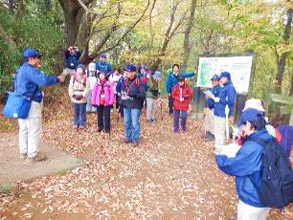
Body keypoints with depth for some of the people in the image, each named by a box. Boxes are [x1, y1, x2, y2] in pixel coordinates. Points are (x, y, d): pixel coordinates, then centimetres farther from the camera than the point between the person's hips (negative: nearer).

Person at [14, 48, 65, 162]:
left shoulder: (21, 70, 16)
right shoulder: (29, 70, -17)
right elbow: (44, 80, -29)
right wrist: (58, 79, -17)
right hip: (30, 104, -11)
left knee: (24, 129, 16)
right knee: (34, 130, -2)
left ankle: (24, 152, 26)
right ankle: (32, 155, 5)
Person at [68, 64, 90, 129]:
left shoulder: (86, 78, -3)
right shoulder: (73, 77, 7)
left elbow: (87, 88, -8)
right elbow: (70, 87, 5)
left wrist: (83, 95, -15)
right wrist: (72, 94, -5)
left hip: (82, 99, -3)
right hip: (75, 98, 3)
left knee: (82, 112, 3)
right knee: (76, 112, 11)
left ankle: (82, 124, 15)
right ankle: (76, 124, 22)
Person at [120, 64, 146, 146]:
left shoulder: (139, 82, -10)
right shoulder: (125, 81, 8)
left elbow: (143, 95, -12)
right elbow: (122, 92, 19)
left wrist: (134, 94, -26)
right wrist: (121, 103, 11)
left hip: (135, 106, -6)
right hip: (126, 106, 6)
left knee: (135, 123, -1)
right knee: (126, 123, 14)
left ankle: (135, 140, 13)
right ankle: (128, 137, 30)